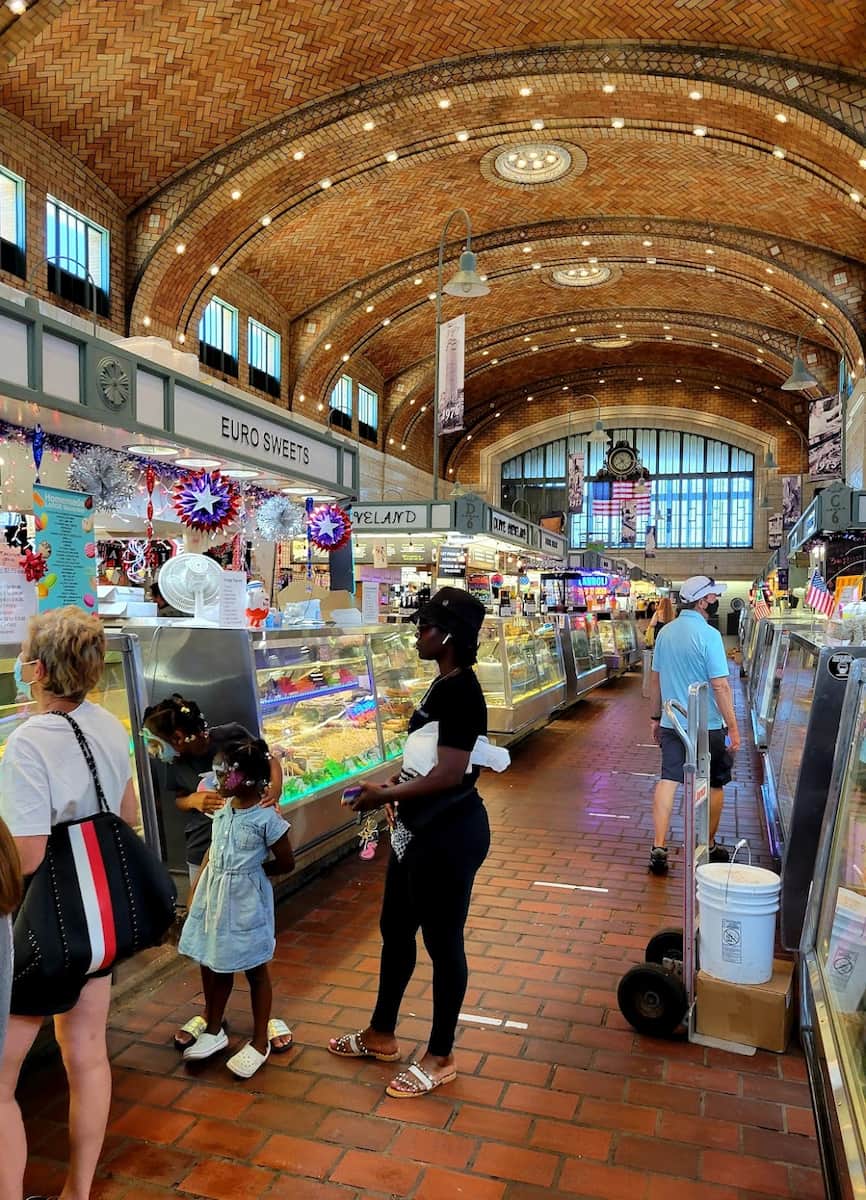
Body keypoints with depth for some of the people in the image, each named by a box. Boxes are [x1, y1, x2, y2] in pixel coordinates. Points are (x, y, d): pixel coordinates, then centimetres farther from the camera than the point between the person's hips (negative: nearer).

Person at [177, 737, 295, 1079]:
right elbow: (212, 851, 10)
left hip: (246, 901, -7)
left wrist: (251, 872, -2)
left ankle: (260, 1042, 26)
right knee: (212, 965, 19)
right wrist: (194, 893, 7)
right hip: (213, 896, 7)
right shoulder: (222, 808, 1)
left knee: (255, 970, 10)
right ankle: (214, 1031, 40)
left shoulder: (266, 816, -19)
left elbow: (286, 863, -10)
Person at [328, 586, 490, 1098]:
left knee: (443, 942, 8)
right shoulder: (445, 684, 7)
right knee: (396, 929, 22)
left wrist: (384, 796, -17)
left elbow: (450, 774, -26)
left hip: (449, 835, -10)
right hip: (421, 829, 10)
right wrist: (395, 785, 5)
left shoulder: (460, 692, -22)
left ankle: (440, 1058, 29)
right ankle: (381, 1035, 42)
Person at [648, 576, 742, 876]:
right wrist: (733, 727, -13)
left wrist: (656, 717, 20)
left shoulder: (665, 632, 5)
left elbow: (655, 678, 11)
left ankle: (658, 848, -2)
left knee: (668, 780, 4)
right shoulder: (708, 635, -16)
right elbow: (720, 686, -18)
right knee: (714, 785, 13)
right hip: (707, 727, -5)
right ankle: (710, 847, 27)